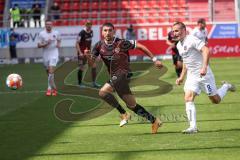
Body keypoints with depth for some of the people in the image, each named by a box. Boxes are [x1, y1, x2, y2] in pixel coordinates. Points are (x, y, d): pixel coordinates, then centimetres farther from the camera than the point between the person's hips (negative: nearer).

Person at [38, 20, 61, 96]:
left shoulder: (56, 33, 1)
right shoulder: (41, 34, -3)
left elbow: (59, 40, 20)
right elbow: (39, 45, -3)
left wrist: (58, 44, -2)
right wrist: (45, 44, -20)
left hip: (54, 55, -2)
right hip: (46, 55, 2)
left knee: (51, 72, -17)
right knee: (48, 72, 11)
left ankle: (49, 88, -11)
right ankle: (54, 87, 28)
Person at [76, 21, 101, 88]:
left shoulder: (91, 32, 4)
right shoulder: (82, 33, -16)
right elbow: (77, 43, -15)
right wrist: (80, 53, -22)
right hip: (82, 53, -6)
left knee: (94, 66, -1)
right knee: (81, 68, -2)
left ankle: (94, 82, 6)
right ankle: (80, 83, 12)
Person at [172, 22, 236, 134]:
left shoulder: (192, 40, -15)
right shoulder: (179, 45, 12)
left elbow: (206, 50, -25)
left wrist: (204, 67, -35)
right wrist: (182, 77, 20)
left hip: (203, 74, -7)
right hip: (191, 76, 7)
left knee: (216, 100, 3)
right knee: (188, 98, -13)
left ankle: (225, 87, 34)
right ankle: (193, 127, -15)